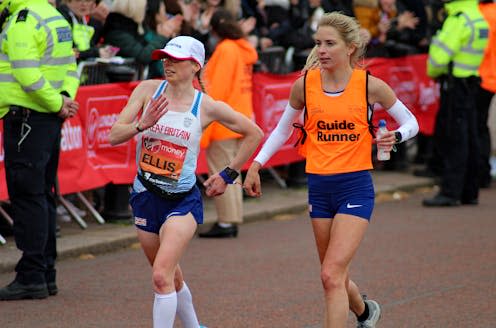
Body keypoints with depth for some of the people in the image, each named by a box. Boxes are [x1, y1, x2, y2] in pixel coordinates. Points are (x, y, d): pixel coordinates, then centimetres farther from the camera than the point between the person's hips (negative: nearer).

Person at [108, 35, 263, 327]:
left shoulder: (207, 106, -8)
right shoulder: (148, 90, -3)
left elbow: (254, 134, 5)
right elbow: (114, 136, -6)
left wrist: (228, 175, 4)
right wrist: (142, 124, -24)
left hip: (183, 201, -4)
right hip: (145, 196, 4)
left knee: (161, 276, -20)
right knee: (172, 278, 18)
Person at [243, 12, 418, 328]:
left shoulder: (370, 85, -7)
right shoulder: (304, 85, 0)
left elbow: (411, 122, 5)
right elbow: (283, 129, 16)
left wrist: (395, 136, -16)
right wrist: (256, 164, 8)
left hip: (356, 187, -4)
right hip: (319, 187, 4)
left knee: (332, 275, -17)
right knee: (336, 278, 15)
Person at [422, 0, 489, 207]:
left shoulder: (458, 20, -18)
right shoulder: (479, 18, 13)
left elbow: (440, 55, -19)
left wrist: (432, 72, 1)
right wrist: (439, 72, 9)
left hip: (455, 84, -9)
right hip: (471, 82, 9)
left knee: (454, 140, -9)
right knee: (469, 140, 12)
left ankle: (450, 192, -10)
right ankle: (469, 192, 17)